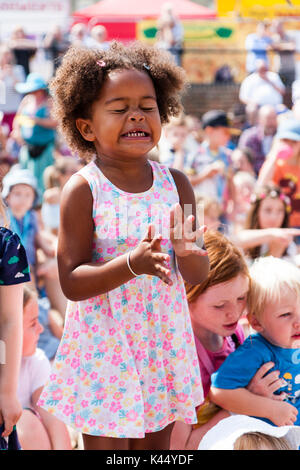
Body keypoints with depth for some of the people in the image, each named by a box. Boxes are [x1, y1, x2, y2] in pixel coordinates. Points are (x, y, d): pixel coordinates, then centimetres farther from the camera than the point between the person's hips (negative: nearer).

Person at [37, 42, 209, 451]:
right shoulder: (82, 190, -12)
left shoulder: (175, 183, 1)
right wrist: (133, 264, -29)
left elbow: (199, 274, 4)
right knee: (107, 443, 2)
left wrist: (188, 252, -20)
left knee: (158, 440, 14)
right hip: (104, 345, -4)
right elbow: (71, 283, -15)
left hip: (164, 338, 4)